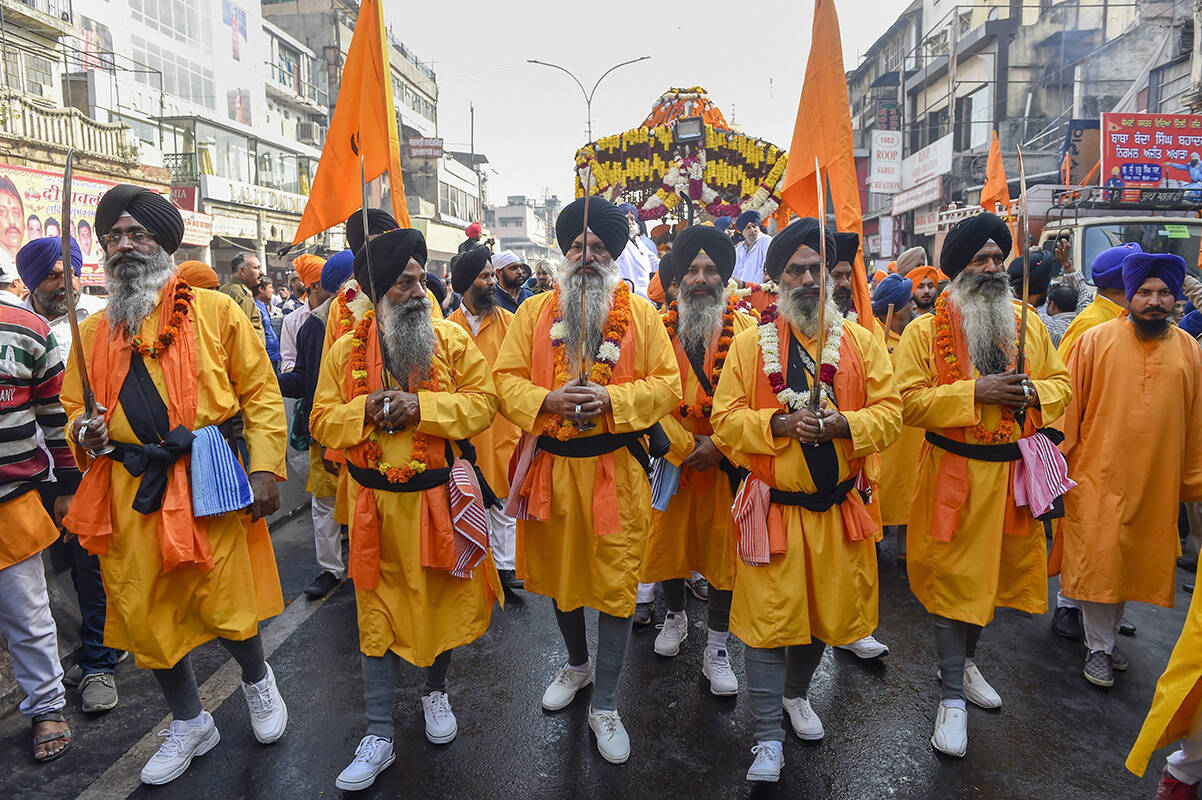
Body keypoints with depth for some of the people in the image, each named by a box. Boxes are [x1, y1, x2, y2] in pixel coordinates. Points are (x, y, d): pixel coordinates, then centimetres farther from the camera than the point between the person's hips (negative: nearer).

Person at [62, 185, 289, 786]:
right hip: (130, 491, 5)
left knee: (224, 606, -1)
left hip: (207, 484, -4)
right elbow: (76, 407, 21)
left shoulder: (214, 311, 1)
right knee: (145, 613, 11)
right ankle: (190, 723, 34)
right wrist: (85, 432, -3)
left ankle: (257, 681, 34)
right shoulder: (93, 332, 13)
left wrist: (265, 467, -9)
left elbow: (261, 392, -1)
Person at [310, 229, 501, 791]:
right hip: (376, 503, 1)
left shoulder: (452, 340, -2)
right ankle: (378, 736, 22)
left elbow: (481, 401, -8)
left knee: (444, 599, 14)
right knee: (378, 613, 8)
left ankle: (435, 692, 43)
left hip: (439, 497, 0)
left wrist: (420, 406, -20)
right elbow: (322, 420, 2)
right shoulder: (345, 350, 2)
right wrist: (365, 410, -17)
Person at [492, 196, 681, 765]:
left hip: (616, 467, -2)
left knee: (615, 581, 2)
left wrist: (612, 400, -20)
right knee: (559, 569, 18)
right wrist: (547, 401, -18)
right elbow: (506, 378, 1)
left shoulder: (640, 312, 1)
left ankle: (605, 706, 19)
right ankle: (577, 664, 45)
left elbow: (667, 384, -4)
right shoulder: (534, 312, 5)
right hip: (550, 464, 3)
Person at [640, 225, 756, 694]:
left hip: (727, 463, -1)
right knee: (669, 541, 14)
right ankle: (675, 616, 42)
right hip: (669, 459, 1)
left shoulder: (745, 330, -2)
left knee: (724, 550, 3)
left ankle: (716, 651, 20)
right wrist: (686, 445, -13)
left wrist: (718, 444, -16)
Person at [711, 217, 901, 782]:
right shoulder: (750, 343, -2)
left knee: (827, 610, 17)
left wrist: (842, 424, -19)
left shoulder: (862, 342, 5)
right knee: (768, 617, -2)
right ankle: (768, 737, 13)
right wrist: (780, 424, -21)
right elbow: (726, 420, -4)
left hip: (837, 507, 3)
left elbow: (889, 413, 0)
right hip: (772, 507, -3)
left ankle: (795, 693, 45)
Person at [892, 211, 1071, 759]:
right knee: (952, 578, 1)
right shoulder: (924, 330, -8)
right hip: (954, 473, -5)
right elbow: (907, 402, -14)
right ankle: (953, 696, 14)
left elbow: (1060, 383, 13)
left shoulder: (1028, 324, 8)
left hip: (1013, 472, 5)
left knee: (994, 571, 17)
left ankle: (964, 658, 42)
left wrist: (1033, 392, -10)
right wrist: (974, 393, -22)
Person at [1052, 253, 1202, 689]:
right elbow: (1069, 407, -3)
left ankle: (1107, 632, 33)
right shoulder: (1096, 340, -5)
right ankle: (1099, 646, 19)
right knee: (1097, 560, 3)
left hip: (1157, 481, 3)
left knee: (1134, 562, 13)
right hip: (1097, 477, -3)